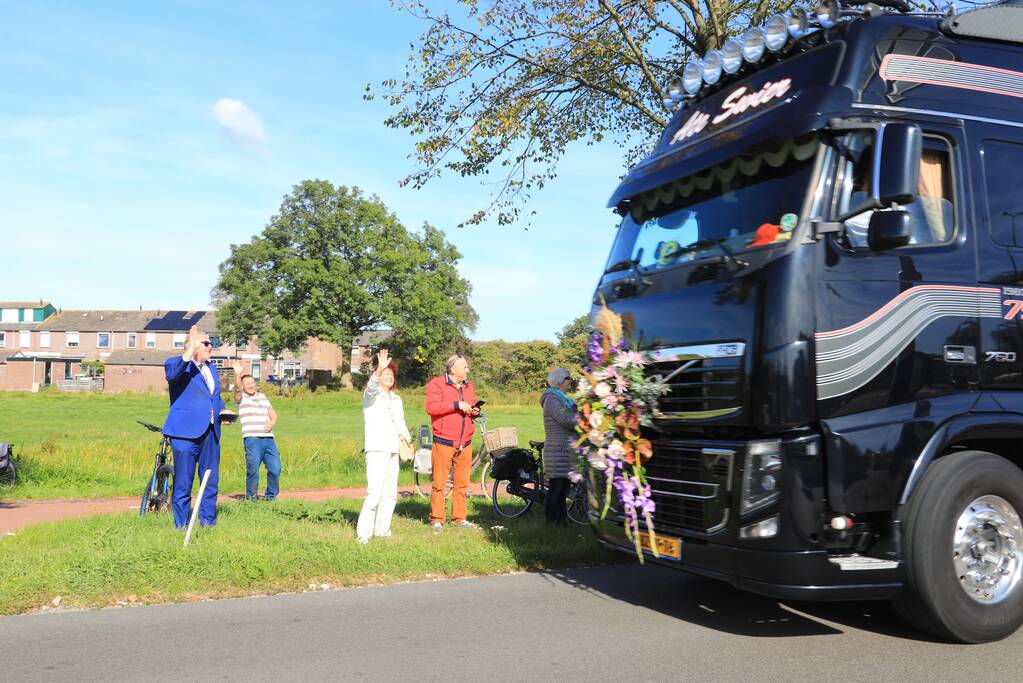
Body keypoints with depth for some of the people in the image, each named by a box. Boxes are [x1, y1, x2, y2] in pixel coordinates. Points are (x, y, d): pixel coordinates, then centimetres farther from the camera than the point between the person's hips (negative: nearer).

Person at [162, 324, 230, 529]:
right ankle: (182, 526, 7)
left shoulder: (211, 368, 21)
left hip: (211, 433, 7)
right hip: (186, 433, -7)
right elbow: (172, 374, -27)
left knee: (211, 482, 11)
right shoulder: (176, 363, -2)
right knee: (183, 484, -1)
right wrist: (190, 351, -36)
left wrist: (222, 411, 11)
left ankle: (208, 523, 21)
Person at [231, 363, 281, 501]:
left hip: (268, 439, 5)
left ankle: (271, 495, 16)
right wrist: (238, 375, -33)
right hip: (252, 439, -5)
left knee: (275, 468, 0)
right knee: (253, 470, -8)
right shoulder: (241, 398, 6)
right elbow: (237, 389, -16)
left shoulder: (262, 397, 23)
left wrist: (272, 422, 6)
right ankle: (251, 497, 7)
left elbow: (273, 413, 28)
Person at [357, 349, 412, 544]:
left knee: (390, 493, 12)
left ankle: (382, 529, 23)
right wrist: (379, 369, -45)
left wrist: (407, 439, 16)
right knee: (375, 492, -17)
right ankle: (363, 533, -13)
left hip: (392, 449, 8)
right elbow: (372, 385, -26)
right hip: (376, 449, -8)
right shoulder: (372, 394, -3)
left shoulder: (396, 399, 20)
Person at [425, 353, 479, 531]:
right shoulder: (436, 384, -3)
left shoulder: (468, 386, 17)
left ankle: (460, 518, 17)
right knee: (439, 483, -4)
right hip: (444, 442, -6)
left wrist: (475, 411, 5)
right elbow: (431, 407, -17)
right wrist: (456, 405, -19)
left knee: (462, 483, 8)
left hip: (465, 443, 6)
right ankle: (437, 519, 5)